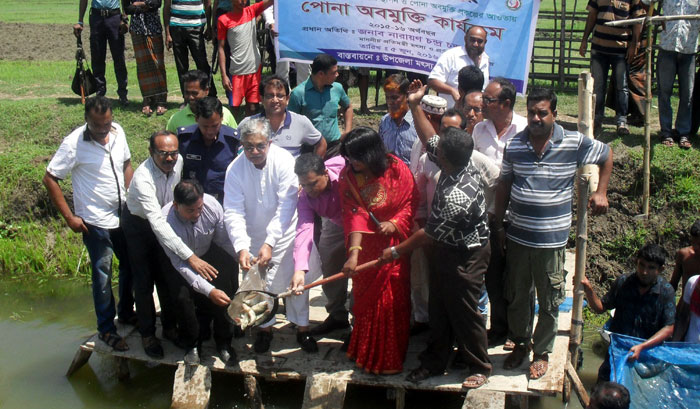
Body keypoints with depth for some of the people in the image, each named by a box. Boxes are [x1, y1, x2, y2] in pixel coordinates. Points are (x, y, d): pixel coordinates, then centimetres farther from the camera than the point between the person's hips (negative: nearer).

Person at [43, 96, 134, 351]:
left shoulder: (118, 132, -3)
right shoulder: (74, 144, -19)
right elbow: (50, 179, -14)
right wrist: (69, 217, -15)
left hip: (123, 215, 6)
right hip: (95, 222, -6)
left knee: (130, 265, 18)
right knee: (102, 275, 3)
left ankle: (126, 312, 39)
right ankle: (106, 329, 18)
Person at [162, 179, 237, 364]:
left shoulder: (212, 205, -28)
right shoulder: (166, 221, -34)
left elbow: (224, 239, -11)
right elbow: (180, 263, -33)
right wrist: (209, 291, -40)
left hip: (209, 255, 2)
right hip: (179, 261, -2)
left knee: (225, 289, -19)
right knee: (182, 296, -25)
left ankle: (223, 342, 2)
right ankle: (192, 343, 1)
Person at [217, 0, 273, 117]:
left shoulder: (252, 11, 7)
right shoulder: (224, 20, -2)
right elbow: (221, 48, -2)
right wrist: (224, 75, -7)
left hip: (255, 69, 3)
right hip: (237, 72, -3)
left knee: (253, 108, 6)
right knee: (234, 107, 2)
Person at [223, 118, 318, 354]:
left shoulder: (285, 161, -21)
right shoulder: (235, 170, -15)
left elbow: (286, 207, -25)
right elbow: (233, 212, -18)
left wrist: (270, 243, -33)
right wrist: (242, 247, -32)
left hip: (284, 233, -2)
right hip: (254, 236, 2)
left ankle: (302, 328, 21)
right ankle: (265, 327, 31)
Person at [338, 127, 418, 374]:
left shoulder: (397, 169, -14)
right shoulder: (348, 176, -9)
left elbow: (412, 203, -5)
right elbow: (353, 214, -17)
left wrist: (394, 224, -24)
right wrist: (354, 252, -29)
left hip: (392, 245, -2)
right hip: (364, 245, 2)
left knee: (391, 299, 1)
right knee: (364, 297, 12)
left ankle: (389, 358, 15)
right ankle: (364, 351, 31)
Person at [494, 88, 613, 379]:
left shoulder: (574, 143, -8)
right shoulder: (515, 145, -1)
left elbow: (607, 155, 10)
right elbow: (504, 185, 9)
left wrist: (601, 192, 2)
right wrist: (499, 226, 8)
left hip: (552, 239, -2)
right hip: (517, 237, 3)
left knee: (549, 303, 9)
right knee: (516, 297, 15)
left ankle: (542, 353, 26)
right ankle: (520, 344, 35)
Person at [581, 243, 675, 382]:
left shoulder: (666, 291, -11)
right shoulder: (623, 282, -6)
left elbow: (668, 328, -12)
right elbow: (600, 308, 3)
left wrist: (642, 346, -24)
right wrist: (588, 289, -16)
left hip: (648, 350, -1)